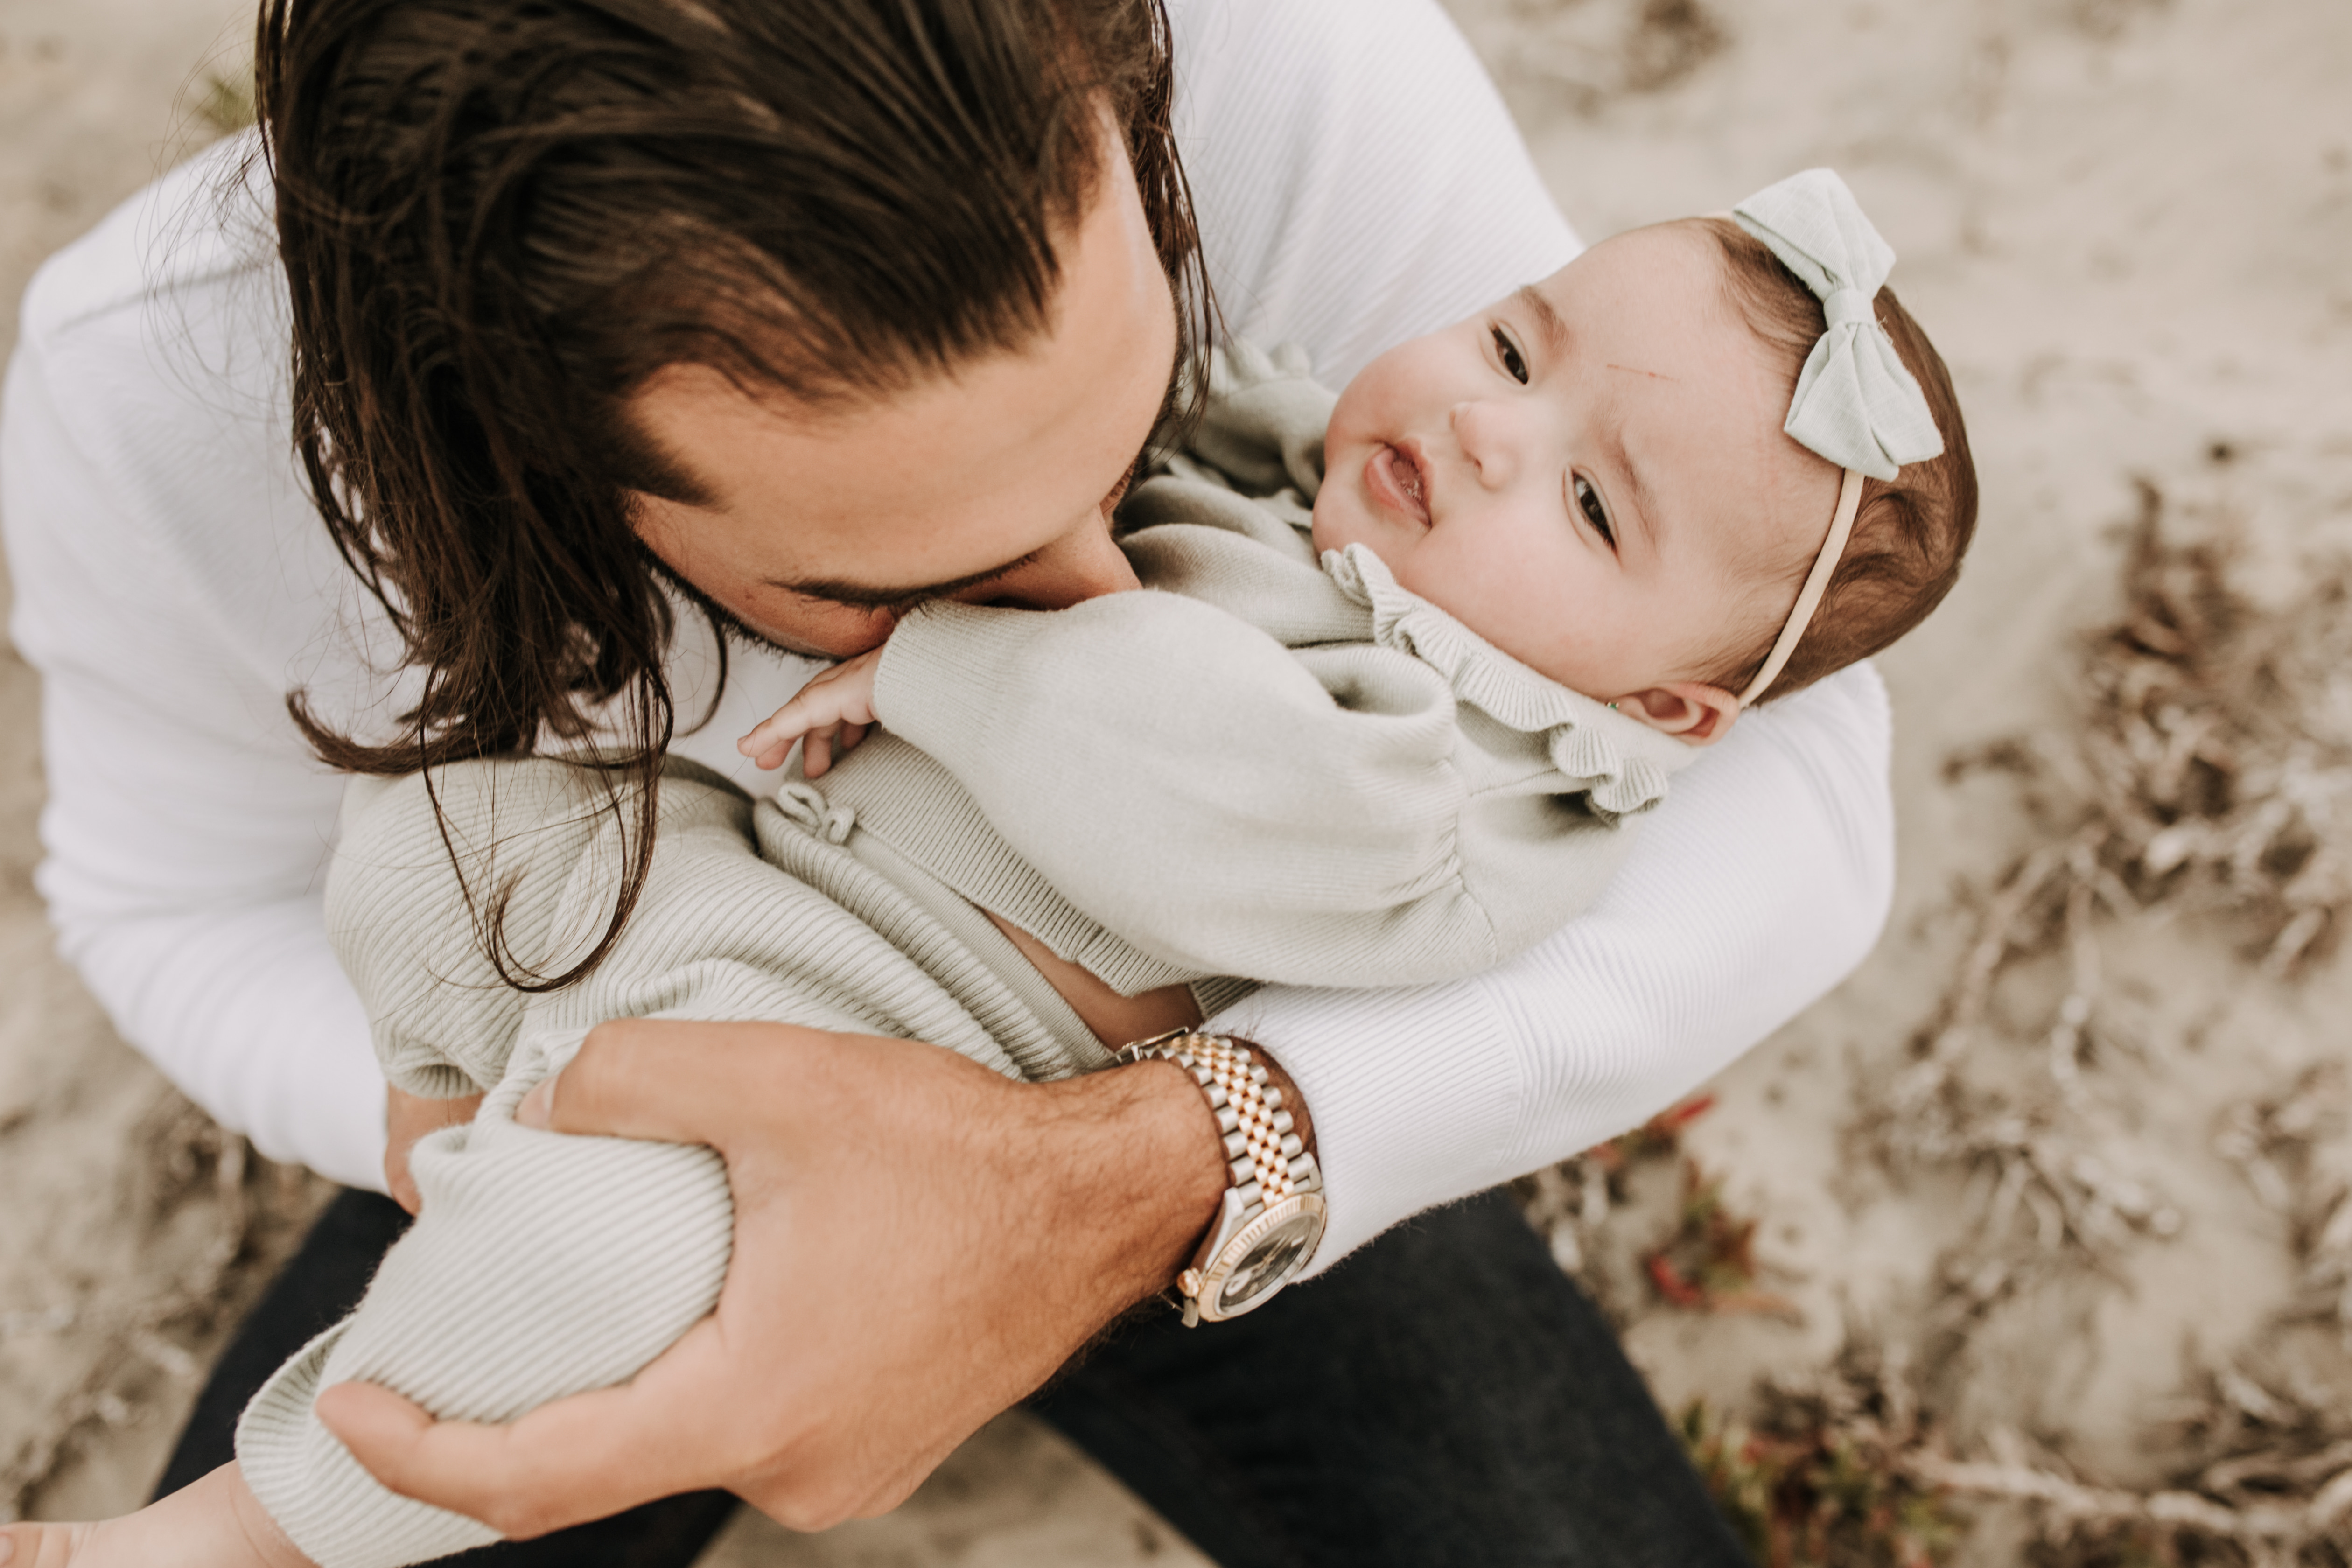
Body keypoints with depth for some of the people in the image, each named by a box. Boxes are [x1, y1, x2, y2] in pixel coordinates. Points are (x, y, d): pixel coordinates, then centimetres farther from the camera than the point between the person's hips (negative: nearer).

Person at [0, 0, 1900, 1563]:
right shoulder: (157, 382, -29)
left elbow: (1786, 765, -32)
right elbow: (195, 898, -8)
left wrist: (1144, 1182, -47)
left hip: (1219, 1124, 0)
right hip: (647, 1108, 1)